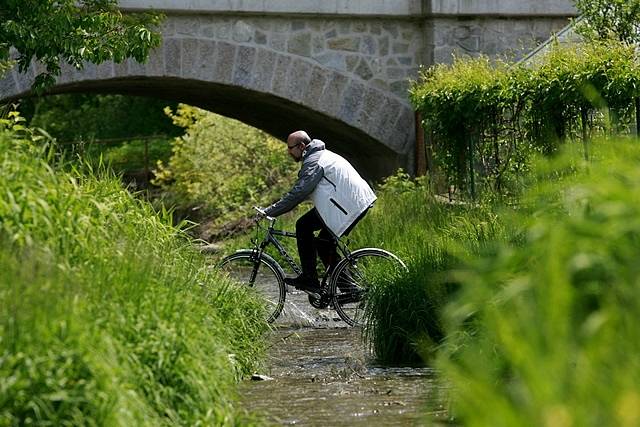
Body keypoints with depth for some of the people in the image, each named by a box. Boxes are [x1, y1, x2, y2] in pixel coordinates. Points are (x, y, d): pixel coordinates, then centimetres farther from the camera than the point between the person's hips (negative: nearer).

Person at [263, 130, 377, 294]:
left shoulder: (314, 162, -11)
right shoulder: (321, 155, 23)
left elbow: (298, 193, -19)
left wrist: (269, 212, -16)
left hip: (347, 205, -10)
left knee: (303, 226, -8)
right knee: (324, 242, 17)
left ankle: (309, 279, -9)